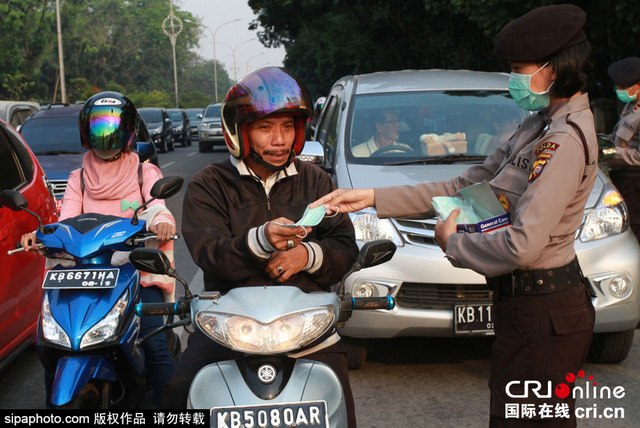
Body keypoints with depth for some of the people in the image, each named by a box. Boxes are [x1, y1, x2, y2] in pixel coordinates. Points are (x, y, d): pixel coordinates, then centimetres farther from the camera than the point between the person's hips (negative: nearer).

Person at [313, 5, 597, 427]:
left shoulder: (565, 140, -19)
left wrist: (454, 243, -9)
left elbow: (523, 245, -27)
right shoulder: (540, 126, 12)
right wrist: (372, 198, 7)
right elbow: (466, 187, 13)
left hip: (542, 314, -10)